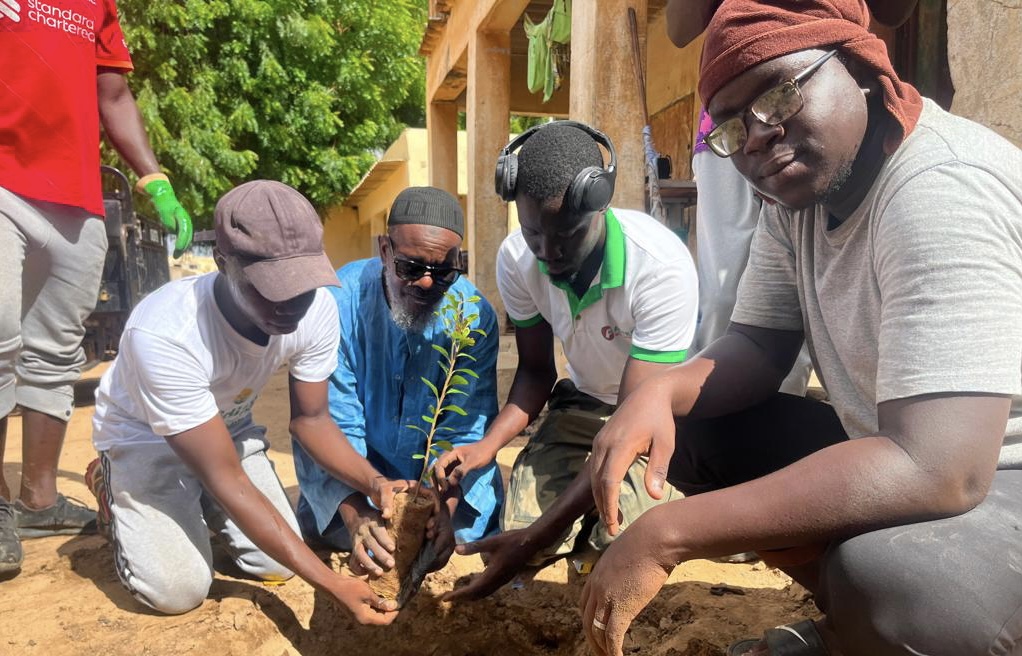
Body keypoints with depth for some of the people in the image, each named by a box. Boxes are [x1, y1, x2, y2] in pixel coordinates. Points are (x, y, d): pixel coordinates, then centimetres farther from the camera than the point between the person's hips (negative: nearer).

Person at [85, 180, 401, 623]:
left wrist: (374, 482, -30)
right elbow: (226, 478, -35)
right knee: (177, 590, -18)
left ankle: (197, 505, 21)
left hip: (228, 428, 4)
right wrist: (331, 582, -38)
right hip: (144, 437, -4)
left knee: (278, 565, -8)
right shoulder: (162, 333, -40)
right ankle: (113, 490, 12)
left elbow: (310, 418, -11)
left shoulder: (316, 309, -26)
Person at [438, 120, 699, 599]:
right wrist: (488, 444, -23)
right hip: (584, 401, 4)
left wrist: (538, 536, -36)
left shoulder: (662, 266, -33)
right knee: (520, 531, -13)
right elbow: (536, 370, -2)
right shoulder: (516, 258, -17)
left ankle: (676, 497, 11)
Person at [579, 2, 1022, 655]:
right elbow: (760, 345, 3)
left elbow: (937, 470, -35)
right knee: (685, 427, 0)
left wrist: (664, 535, -34)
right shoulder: (797, 194, 1)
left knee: (880, 579, -38)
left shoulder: (940, 189, -26)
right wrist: (661, 391, -19)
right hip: (910, 456, 8)